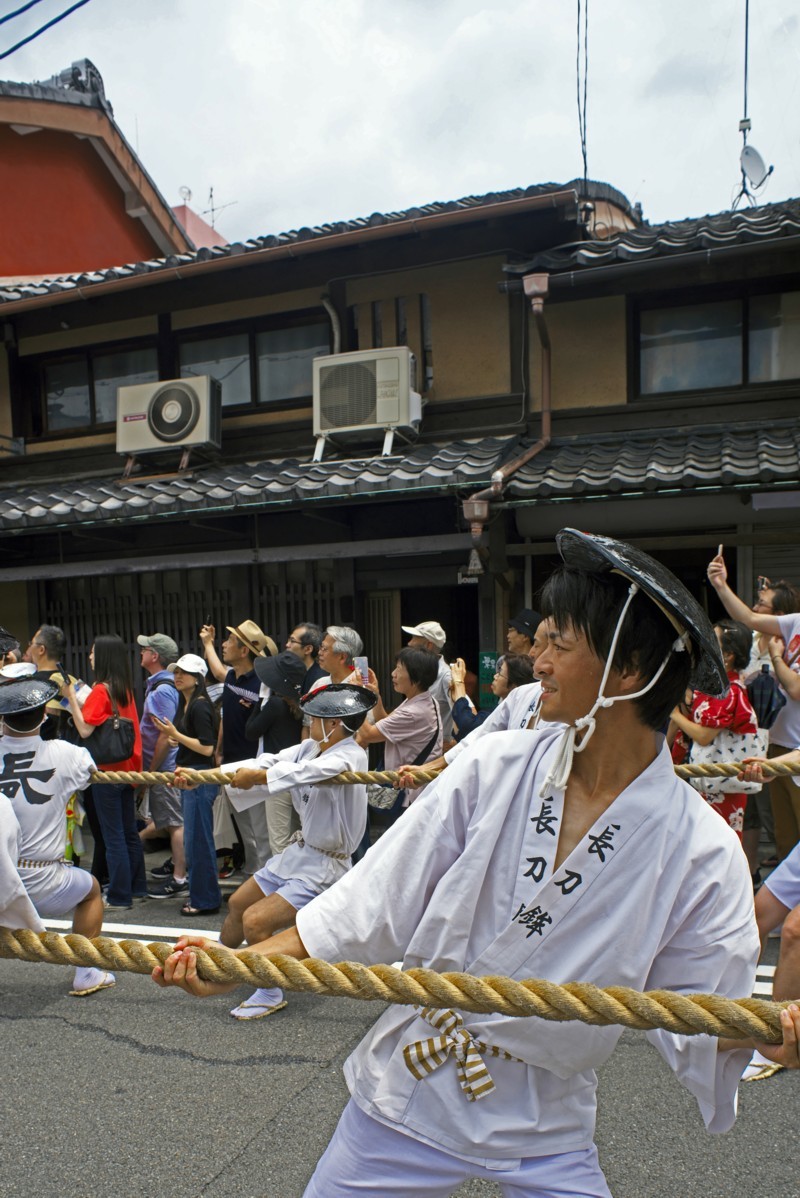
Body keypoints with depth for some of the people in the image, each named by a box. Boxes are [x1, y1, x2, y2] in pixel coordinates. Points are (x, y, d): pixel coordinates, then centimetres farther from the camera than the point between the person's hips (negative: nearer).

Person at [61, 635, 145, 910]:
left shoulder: (100, 690, -14)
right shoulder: (125, 689, 8)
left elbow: (85, 729, -20)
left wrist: (71, 696, -17)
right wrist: (77, 697, 15)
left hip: (107, 768, -8)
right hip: (127, 766, 8)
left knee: (112, 836, -1)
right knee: (129, 832, 15)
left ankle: (119, 897, 5)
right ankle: (137, 888, 23)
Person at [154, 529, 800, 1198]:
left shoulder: (700, 851, -15)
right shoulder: (494, 771, -12)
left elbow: (691, 1022, -8)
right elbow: (376, 902, -9)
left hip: (544, 1136, -1)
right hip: (407, 1093, 1)